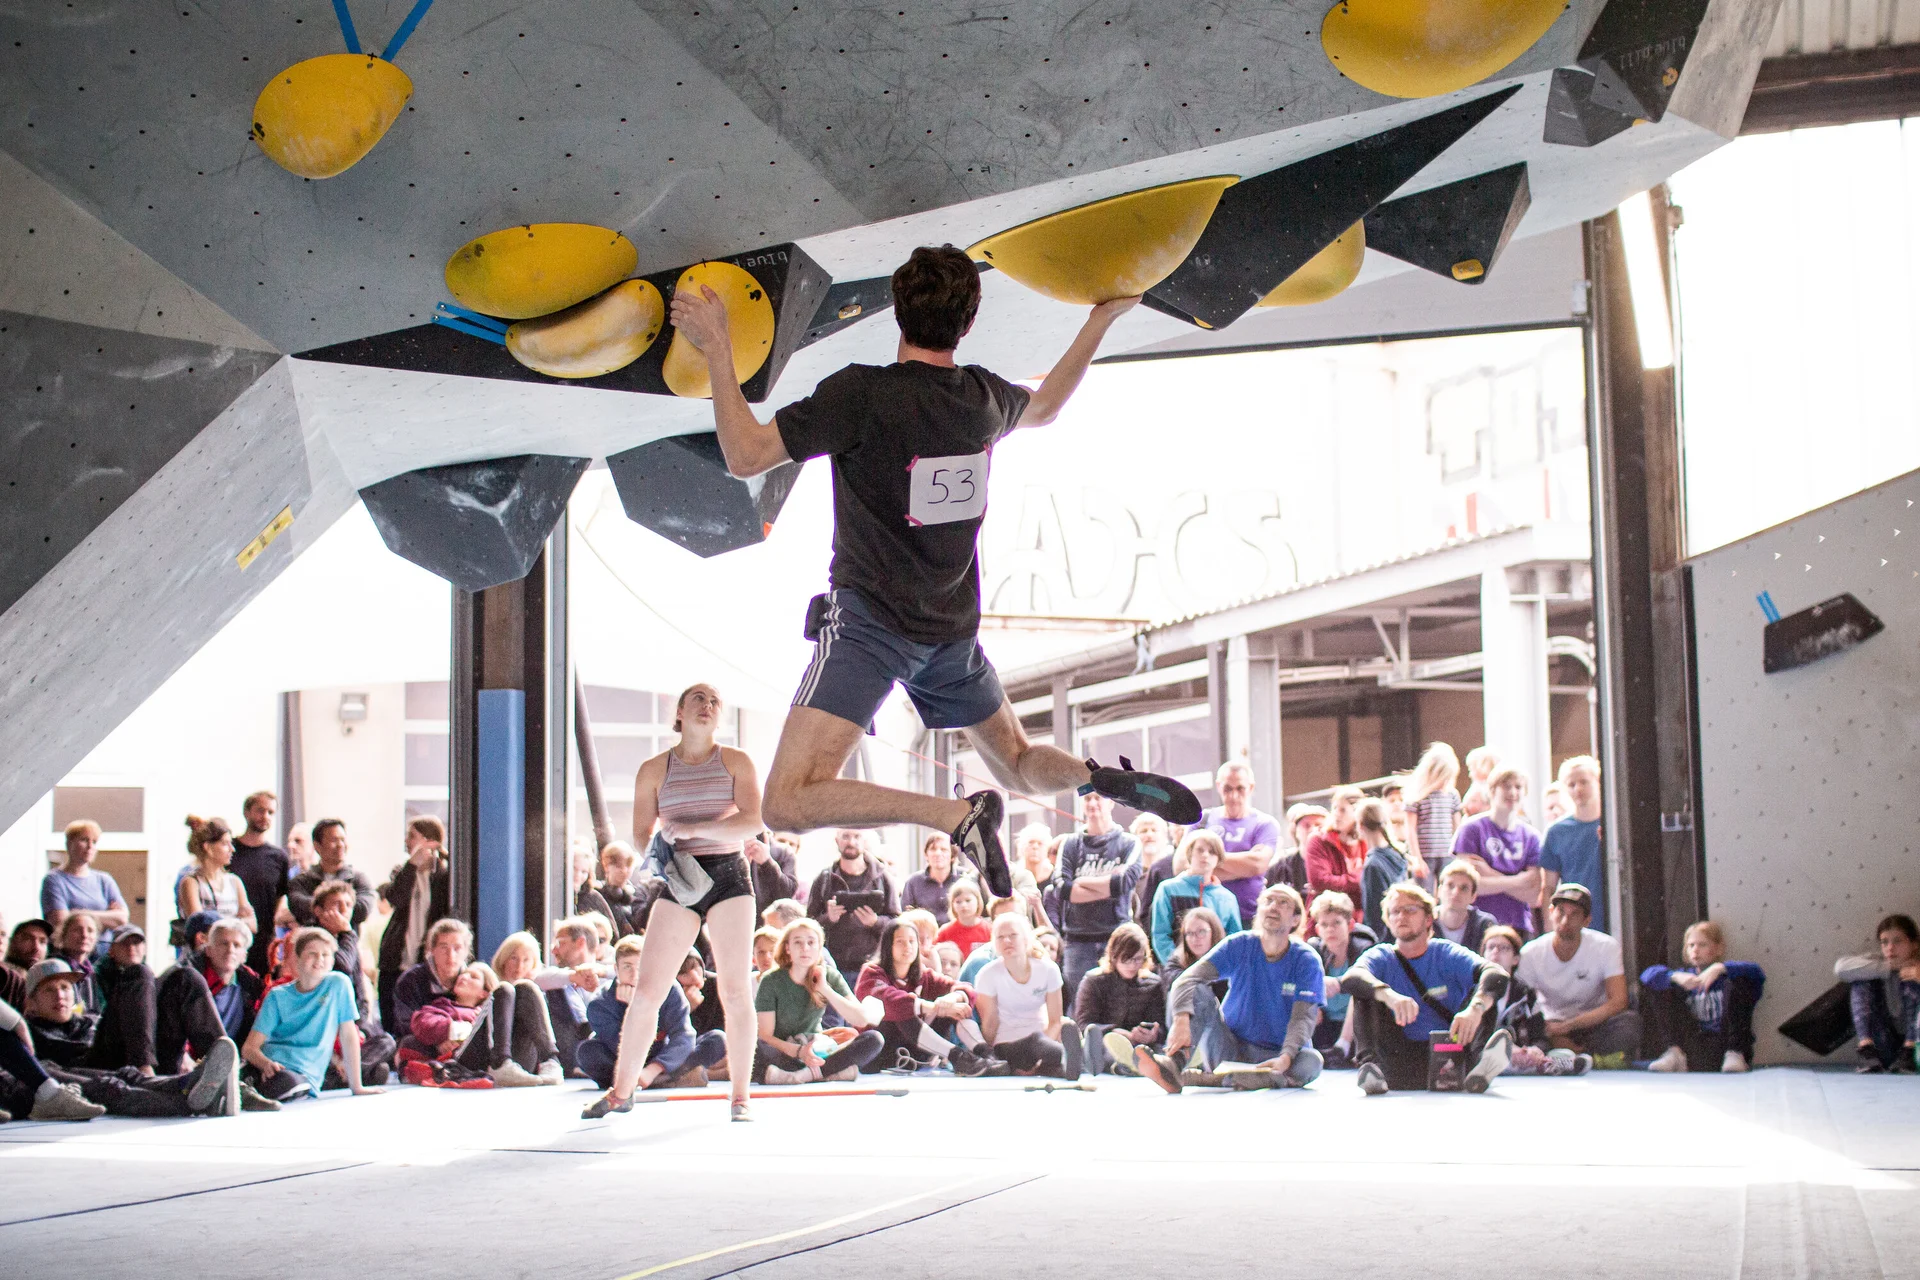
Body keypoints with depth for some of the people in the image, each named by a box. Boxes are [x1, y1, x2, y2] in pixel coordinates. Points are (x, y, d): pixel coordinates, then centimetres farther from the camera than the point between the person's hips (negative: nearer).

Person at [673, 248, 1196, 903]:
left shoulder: (863, 393, -16)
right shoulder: (985, 397, 3)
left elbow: (745, 455, -14)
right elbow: (1045, 405, 27)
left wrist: (716, 347, -8)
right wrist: (1102, 318, 37)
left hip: (870, 621, -7)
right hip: (953, 631, 7)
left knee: (789, 802, -17)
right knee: (1020, 765, 28)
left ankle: (958, 815, -27)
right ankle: (1105, 779, 0)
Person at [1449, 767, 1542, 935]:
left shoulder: (1531, 837, 10)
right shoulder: (1472, 829, 1)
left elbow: (1533, 896, 3)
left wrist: (1490, 875, -5)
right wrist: (1517, 881, -2)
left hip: (1520, 927, 3)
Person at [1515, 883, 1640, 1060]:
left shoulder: (1606, 947, -11)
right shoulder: (1530, 954, -9)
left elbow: (1618, 1002, -20)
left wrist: (1565, 1027, -27)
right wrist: (1554, 1038, -27)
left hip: (1596, 1025, -1)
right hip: (1552, 1026, 1)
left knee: (1629, 1021, -33)